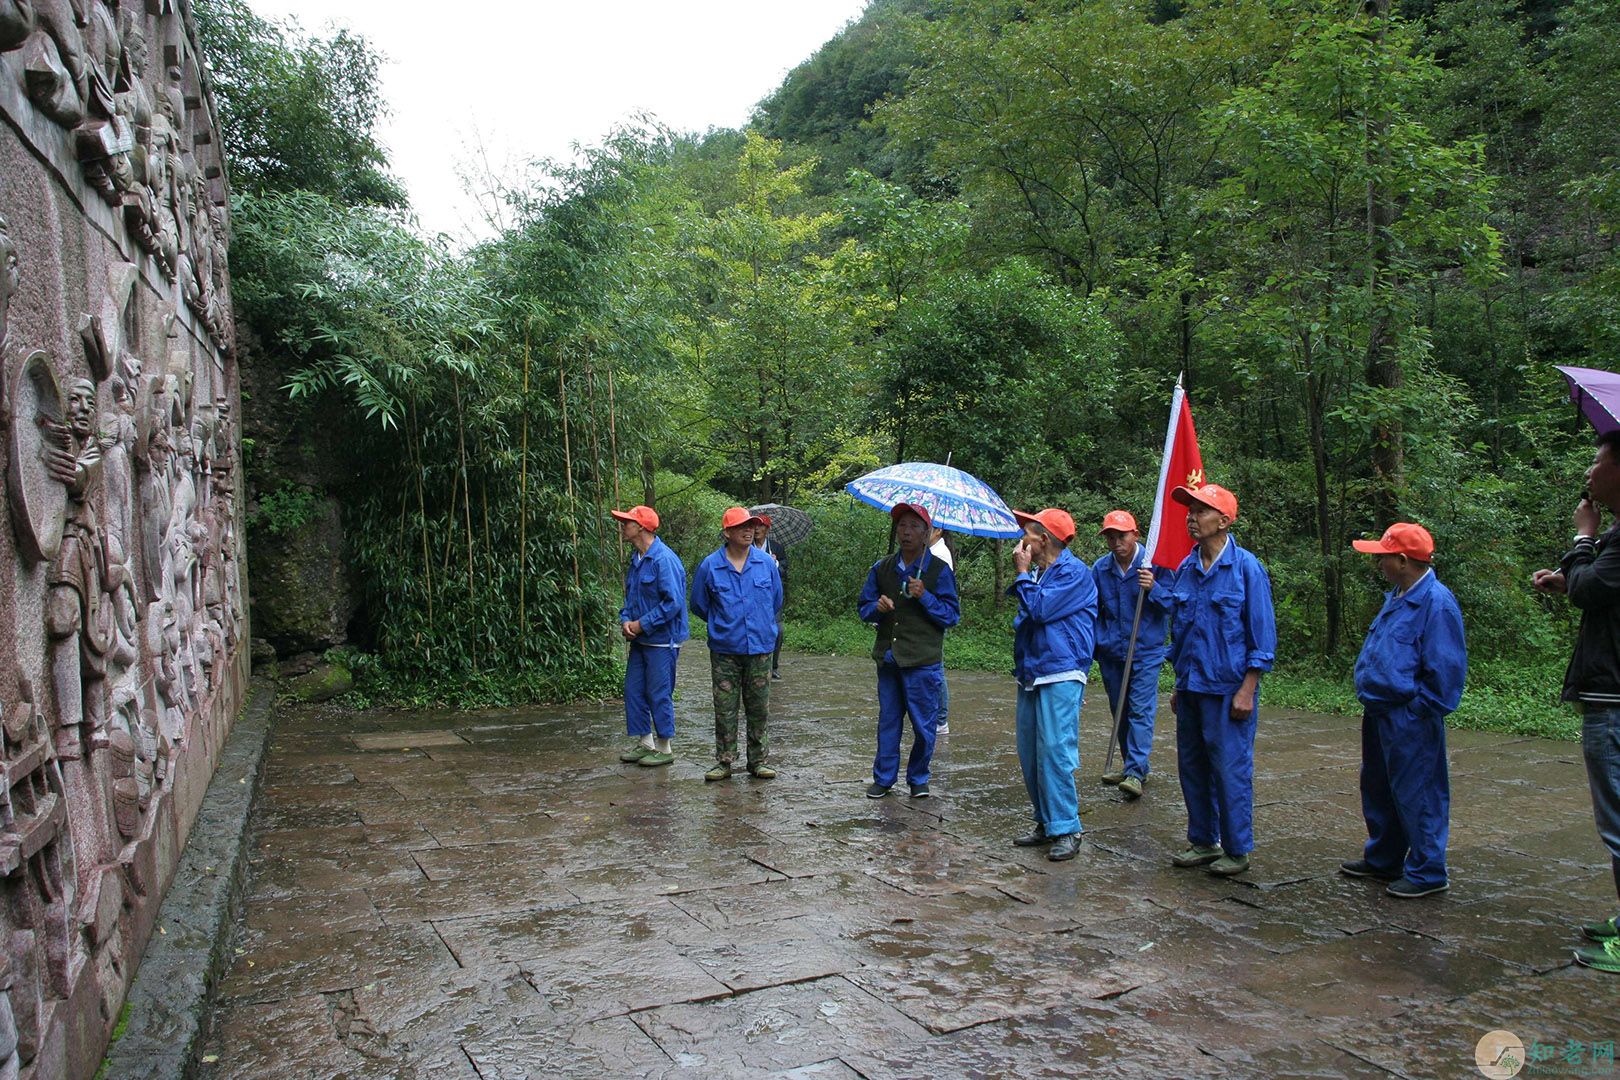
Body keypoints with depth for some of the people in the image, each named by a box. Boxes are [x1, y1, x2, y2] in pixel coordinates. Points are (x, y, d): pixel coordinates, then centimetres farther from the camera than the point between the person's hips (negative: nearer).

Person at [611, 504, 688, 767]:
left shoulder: (664, 559, -19)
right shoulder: (636, 559, 10)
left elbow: (673, 602, -23)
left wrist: (642, 624, -17)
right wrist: (625, 620, 0)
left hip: (661, 641, -9)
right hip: (639, 640, 9)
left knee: (659, 695, 1)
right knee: (633, 691, 13)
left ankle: (665, 748, 15)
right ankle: (645, 743, 26)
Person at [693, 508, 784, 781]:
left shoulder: (767, 563, 1)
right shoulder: (710, 566, -4)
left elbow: (776, 602, 16)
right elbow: (699, 605, 9)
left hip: (759, 648, 1)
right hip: (724, 651, -1)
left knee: (758, 709, 8)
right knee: (725, 710, 3)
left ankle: (758, 761, 18)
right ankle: (725, 761, 14)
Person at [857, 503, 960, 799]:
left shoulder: (939, 570, -3)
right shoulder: (881, 568, 9)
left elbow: (952, 616, -4)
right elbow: (863, 607, 13)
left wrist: (924, 597, -18)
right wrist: (877, 607, -10)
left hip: (923, 662, -3)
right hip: (888, 658, 4)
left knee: (923, 725, 3)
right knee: (887, 721, 11)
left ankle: (918, 779, 21)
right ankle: (884, 777, 23)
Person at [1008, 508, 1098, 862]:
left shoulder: (1074, 573, -9)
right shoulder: (1036, 573, 17)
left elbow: (1039, 609, -19)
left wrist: (1022, 573, -8)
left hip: (1061, 676, -9)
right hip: (1031, 675, 9)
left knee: (1055, 752, -11)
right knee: (1030, 753, 10)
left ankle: (1066, 830, -4)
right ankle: (1046, 824, 19)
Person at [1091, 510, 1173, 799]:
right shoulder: (1100, 569, 3)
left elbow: (1173, 603, -6)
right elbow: (1093, 609, 14)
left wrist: (1154, 589, -24)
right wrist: (1096, 640, 6)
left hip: (1145, 652, -5)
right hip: (1111, 653, 5)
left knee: (1141, 710, -10)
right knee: (1119, 710, 14)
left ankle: (1136, 772, -12)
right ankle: (1129, 762, 28)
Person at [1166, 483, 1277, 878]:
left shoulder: (1246, 568, -9)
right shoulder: (1185, 569, 8)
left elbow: (1262, 636, -9)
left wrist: (1247, 690, -13)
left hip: (1228, 689, -6)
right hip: (1191, 688, 6)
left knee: (1230, 770, 0)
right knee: (1192, 768, 12)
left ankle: (1237, 850, 14)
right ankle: (1203, 841, 26)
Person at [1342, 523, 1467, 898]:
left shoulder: (1437, 603, -17)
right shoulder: (1396, 597, 13)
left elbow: (1445, 668, -19)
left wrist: (1420, 709, -16)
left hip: (1410, 721, -10)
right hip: (1379, 714, 10)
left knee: (1416, 796, 0)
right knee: (1378, 790, 19)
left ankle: (1428, 873, 12)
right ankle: (1382, 860, 33)